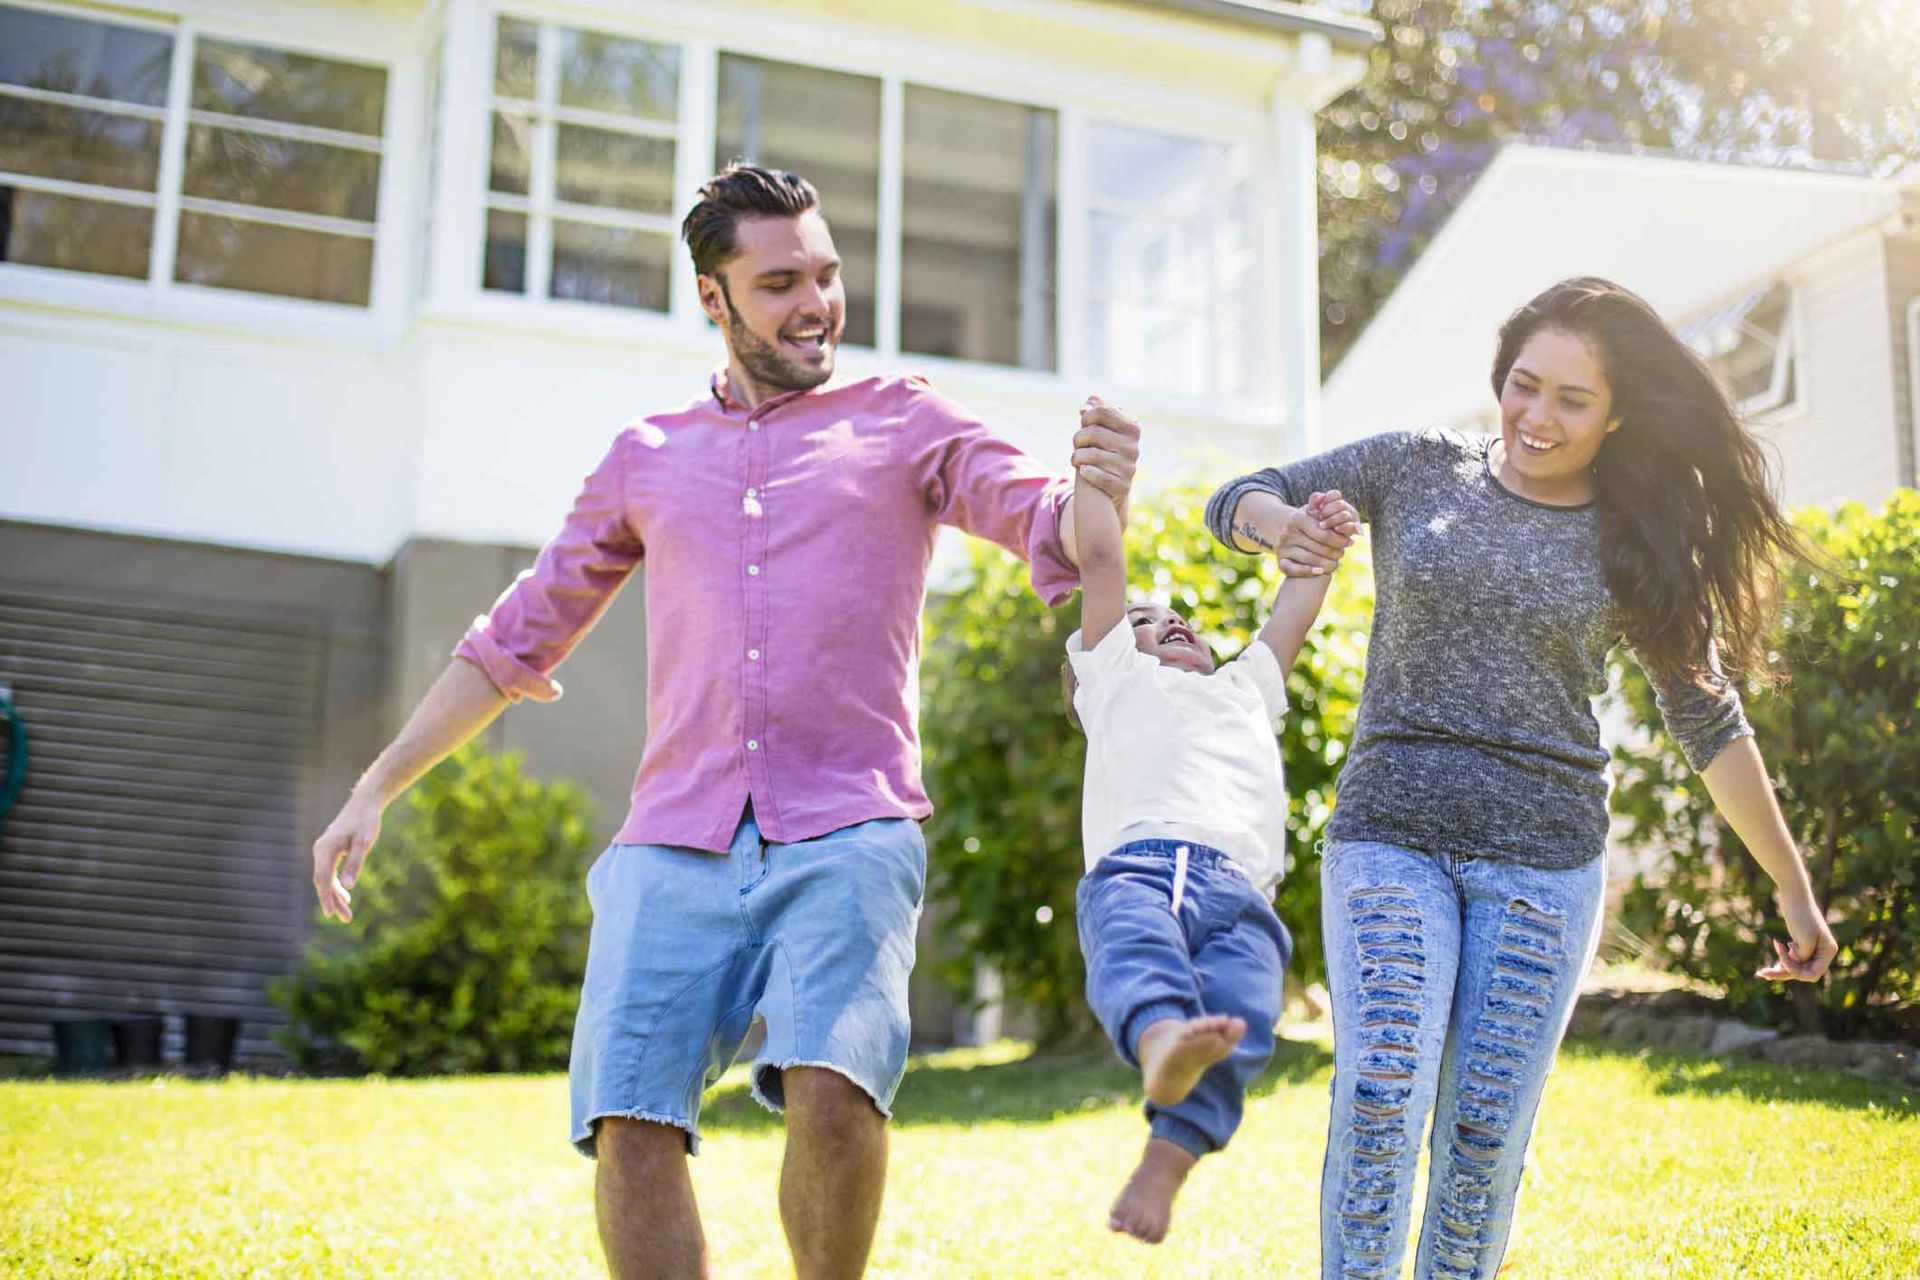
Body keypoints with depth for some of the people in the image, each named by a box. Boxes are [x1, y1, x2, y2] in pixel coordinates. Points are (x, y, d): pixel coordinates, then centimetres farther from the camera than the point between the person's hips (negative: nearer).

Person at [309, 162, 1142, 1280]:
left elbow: (1055, 535, 0)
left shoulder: (904, 422, 13)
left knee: (833, 1088, -25)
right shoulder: (648, 456, 20)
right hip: (676, 849, 3)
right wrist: (378, 787, 19)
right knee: (632, 1127, -11)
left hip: (847, 837, -2)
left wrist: (1097, 494, -24)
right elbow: (517, 639, 24)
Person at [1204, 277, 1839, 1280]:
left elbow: (1709, 723, 12)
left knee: (1484, 1138, -2)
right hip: (1390, 832, 0)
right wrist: (1281, 522, -16)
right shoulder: (1416, 467, 6)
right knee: (1380, 1099, -17)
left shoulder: (1633, 549, 6)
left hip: (1542, 858, 1)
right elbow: (1234, 503, 9)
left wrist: (1794, 889, 14)